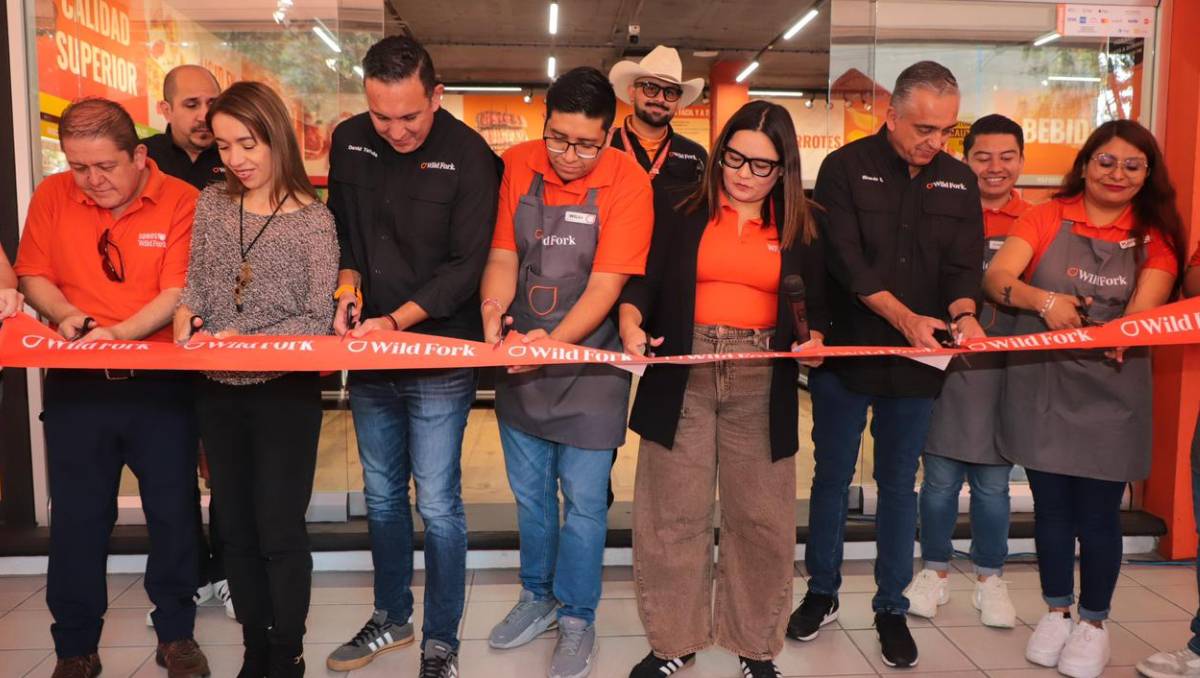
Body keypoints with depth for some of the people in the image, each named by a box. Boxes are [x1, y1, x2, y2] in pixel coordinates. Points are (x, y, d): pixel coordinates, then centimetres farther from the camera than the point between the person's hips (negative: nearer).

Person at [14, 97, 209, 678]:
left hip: (160, 383, -2)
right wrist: (66, 315, -12)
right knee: (76, 520, 9)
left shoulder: (180, 201, -7)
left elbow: (178, 292, -12)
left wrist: (121, 331, -26)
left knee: (173, 513, 7)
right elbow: (33, 276, 8)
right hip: (75, 385, 2)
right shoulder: (52, 196, 3)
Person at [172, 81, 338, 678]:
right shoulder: (210, 205, 5)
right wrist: (186, 311, -11)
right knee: (236, 530, 14)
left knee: (279, 531, 3)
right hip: (218, 392, 5)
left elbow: (317, 321, -12)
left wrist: (246, 341, -21)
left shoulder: (313, 220, -9)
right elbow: (197, 282, 10)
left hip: (285, 392, -5)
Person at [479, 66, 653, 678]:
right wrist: (493, 309, -20)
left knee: (583, 500, 5)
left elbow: (606, 284, -16)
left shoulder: (628, 181, -13)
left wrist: (553, 342, -27)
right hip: (520, 357, 4)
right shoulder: (516, 165, -2)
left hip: (588, 362, -4)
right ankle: (538, 596, 39)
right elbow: (502, 255, -1)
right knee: (529, 492, 17)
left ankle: (576, 618, 26)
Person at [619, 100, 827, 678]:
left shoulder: (804, 223, 8)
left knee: (760, 517, 8)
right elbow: (643, 279, -3)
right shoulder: (681, 211, 4)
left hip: (763, 384, 1)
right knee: (674, 514, 4)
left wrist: (813, 340, -12)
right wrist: (632, 321, -23)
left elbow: (817, 303, 9)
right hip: (683, 377, -1)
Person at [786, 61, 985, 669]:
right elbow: (846, 261, -15)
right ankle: (822, 595, 27)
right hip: (845, 353, -2)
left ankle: (892, 608, 25)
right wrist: (905, 317, -24)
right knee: (832, 478, 9)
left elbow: (964, 264, 1)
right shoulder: (846, 168, -6)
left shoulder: (960, 180, 6)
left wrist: (963, 314, -20)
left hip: (917, 364, 3)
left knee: (899, 484, 11)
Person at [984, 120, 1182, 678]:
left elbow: (1143, 310, -12)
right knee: (1050, 507, 10)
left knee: (1097, 513, 5)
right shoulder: (1047, 217, 1)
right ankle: (1057, 611, 30)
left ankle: (1094, 623, 26)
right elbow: (996, 276, -13)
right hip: (1040, 385, 0)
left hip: (1109, 394, 0)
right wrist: (1045, 301, -31)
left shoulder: (1155, 237, 4)